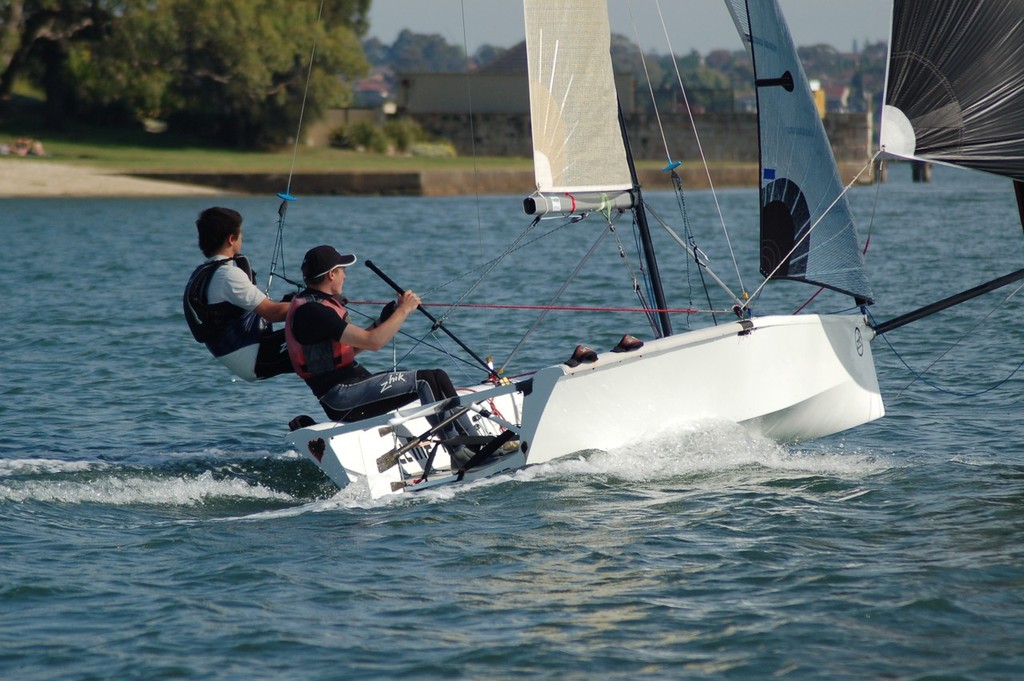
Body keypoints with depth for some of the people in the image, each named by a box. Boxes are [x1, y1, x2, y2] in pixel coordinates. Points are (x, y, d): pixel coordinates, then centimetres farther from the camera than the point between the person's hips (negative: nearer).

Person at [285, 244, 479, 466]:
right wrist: (404, 310, -11)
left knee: (438, 377, 4)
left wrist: (382, 322, 12)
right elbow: (372, 342, -22)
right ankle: (459, 454, -17)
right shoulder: (311, 311, -18)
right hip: (340, 397, -10)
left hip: (351, 383, 10)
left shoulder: (316, 304, 16)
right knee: (423, 380, -18)